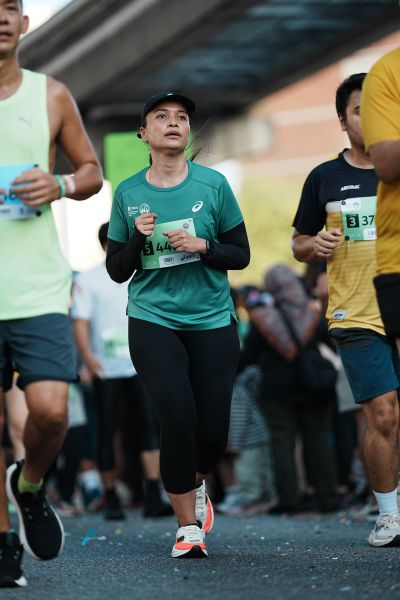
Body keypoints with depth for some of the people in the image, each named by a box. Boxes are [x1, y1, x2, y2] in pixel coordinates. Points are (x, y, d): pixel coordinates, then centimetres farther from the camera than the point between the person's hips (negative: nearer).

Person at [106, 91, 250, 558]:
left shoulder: (213, 184, 1)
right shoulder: (127, 194, 3)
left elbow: (241, 255, 4)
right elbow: (116, 271, 7)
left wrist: (203, 247, -14)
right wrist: (138, 238, -12)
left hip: (212, 321, 1)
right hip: (152, 321, -1)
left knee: (213, 431, 0)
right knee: (178, 417, -17)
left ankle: (196, 484, 36)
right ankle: (188, 528, -1)